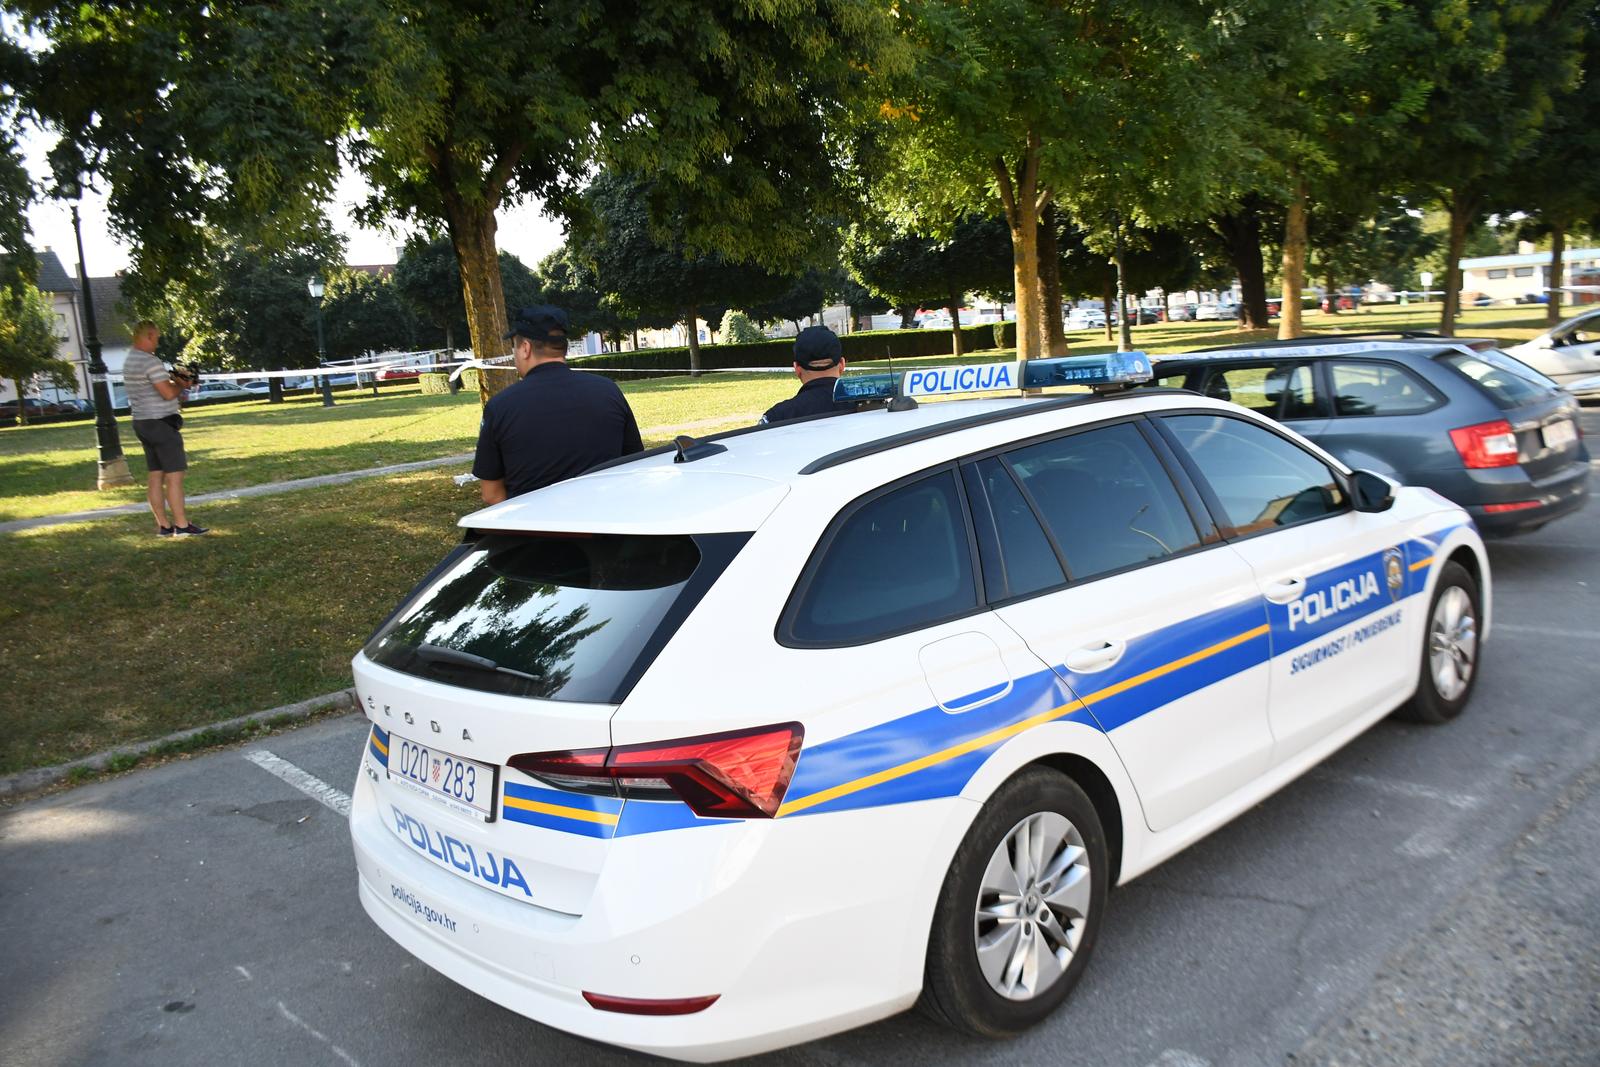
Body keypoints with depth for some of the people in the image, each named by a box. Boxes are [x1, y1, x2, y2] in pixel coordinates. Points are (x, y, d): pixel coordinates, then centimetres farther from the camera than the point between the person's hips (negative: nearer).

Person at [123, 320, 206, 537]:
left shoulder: (129, 361, 15)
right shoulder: (151, 362, -17)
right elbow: (168, 393, -22)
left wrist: (174, 381, 10)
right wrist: (181, 385, -3)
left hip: (142, 422, 10)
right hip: (161, 424, -10)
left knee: (156, 476, 10)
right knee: (174, 476, -7)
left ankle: (163, 525, 13)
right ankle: (182, 525, -6)